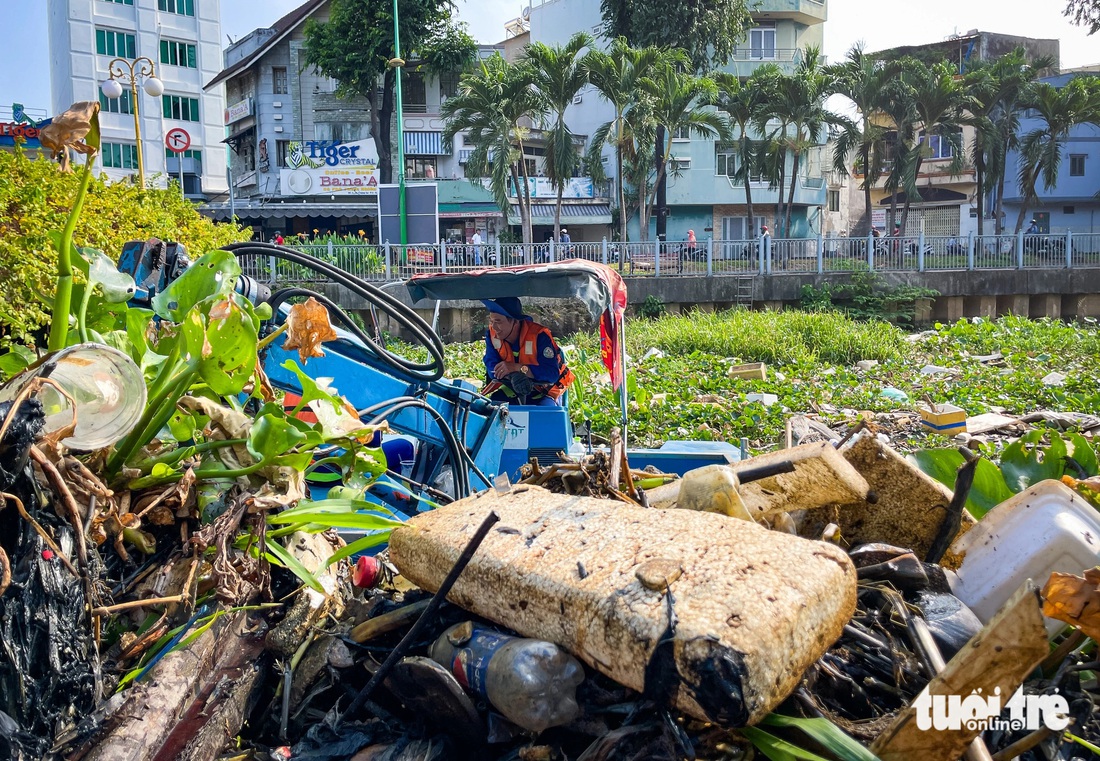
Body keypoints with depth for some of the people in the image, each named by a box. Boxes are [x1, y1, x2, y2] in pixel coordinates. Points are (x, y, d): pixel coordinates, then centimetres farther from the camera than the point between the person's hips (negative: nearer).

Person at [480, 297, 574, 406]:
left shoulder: (539, 335, -24)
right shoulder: (492, 334, -10)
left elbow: (552, 373, -30)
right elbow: (492, 367, -16)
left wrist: (517, 368, -38)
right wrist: (513, 376, -39)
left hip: (544, 391, -4)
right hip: (511, 389, 4)